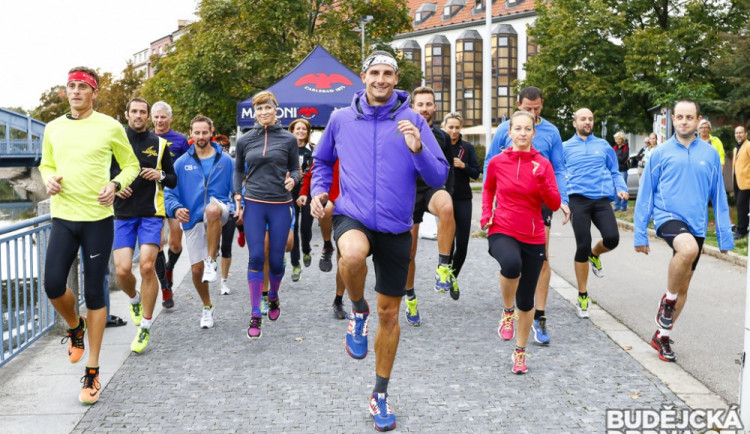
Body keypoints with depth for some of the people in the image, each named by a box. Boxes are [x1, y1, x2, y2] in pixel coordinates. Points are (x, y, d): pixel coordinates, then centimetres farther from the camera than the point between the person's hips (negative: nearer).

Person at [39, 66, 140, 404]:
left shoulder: (110, 127, -1)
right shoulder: (53, 128, 9)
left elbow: (131, 165, 8)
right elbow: (46, 165, 22)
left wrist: (116, 185, -12)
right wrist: (49, 179, -1)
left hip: (98, 218, -3)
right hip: (63, 217, 3)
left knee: (94, 293, 1)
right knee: (53, 286, -8)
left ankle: (92, 372, 12)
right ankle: (75, 327, 29)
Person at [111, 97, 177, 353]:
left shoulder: (159, 144, 8)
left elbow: (173, 181, 13)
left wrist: (160, 175, -8)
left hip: (151, 213, -1)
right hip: (122, 214, 1)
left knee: (147, 267, -12)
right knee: (122, 270, -8)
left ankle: (145, 328, 1)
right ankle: (135, 300, 29)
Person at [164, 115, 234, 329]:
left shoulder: (225, 160, 5)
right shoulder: (182, 163, 6)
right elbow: (170, 193, 5)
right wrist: (176, 208, -16)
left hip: (218, 214, -2)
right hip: (192, 219, 2)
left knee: (212, 209, -40)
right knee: (196, 269, 3)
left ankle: (211, 261, -27)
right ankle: (207, 307, 28)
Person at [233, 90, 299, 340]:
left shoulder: (288, 139, 2)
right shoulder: (245, 140, 6)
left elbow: (295, 168, 10)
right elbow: (238, 170, 17)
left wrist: (293, 179, -13)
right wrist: (237, 198, 6)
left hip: (281, 206, 0)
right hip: (253, 206, 0)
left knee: (276, 259, 4)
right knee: (256, 258, -6)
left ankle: (273, 297, 35)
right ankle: (255, 315, 0)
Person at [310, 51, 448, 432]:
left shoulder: (412, 121, -1)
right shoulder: (341, 119, 4)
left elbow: (439, 178, -5)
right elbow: (322, 161, 21)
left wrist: (417, 149, -22)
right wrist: (318, 190, 3)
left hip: (395, 227, 1)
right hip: (351, 217, 0)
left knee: (390, 314, 9)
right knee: (354, 254, -39)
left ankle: (380, 396, 30)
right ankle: (358, 311, -4)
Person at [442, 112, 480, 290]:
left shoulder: (468, 148, 5)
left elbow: (476, 174, 4)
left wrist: (464, 166, -14)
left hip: (463, 200, 2)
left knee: (462, 243, 2)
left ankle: (453, 276, 22)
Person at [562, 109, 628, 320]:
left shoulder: (604, 146, 17)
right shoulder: (565, 147, 12)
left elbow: (615, 172, 20)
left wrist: (621, 189, 2)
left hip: (602, 199, 2)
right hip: (578, 199, -2)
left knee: (612, 238, -19)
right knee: (582, 246, -6)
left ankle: (595, 255, 21)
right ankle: (582, 296, 10)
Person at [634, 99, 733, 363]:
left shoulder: (710, 154, 4)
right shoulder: (660, 153, -1)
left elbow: (719, 196, 7)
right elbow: (645, 195, 1)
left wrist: (725, 236, 6)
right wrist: (640, 234, -1)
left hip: (696, 225, 4)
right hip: (667, 218, -4)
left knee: (684, 285, 11)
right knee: (689, 248, -35)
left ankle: (662, 336, 29)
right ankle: (668, 300, -10)